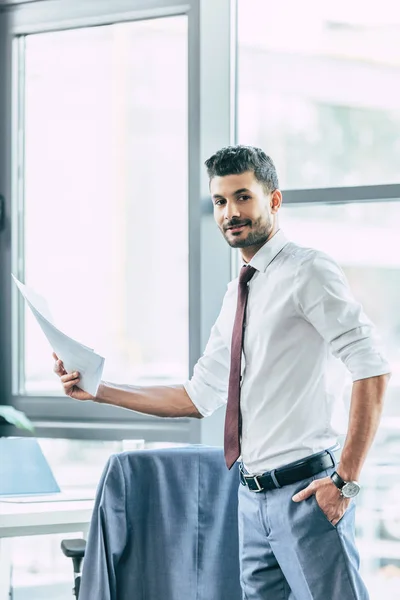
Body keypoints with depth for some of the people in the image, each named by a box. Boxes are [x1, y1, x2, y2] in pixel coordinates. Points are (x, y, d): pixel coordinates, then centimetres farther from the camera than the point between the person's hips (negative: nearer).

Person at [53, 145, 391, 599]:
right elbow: (198, 397, 21)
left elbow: (372, 371, -17)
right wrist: (98, 392, 13)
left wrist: (346, 480, -20)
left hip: (305, 492, -8)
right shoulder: (238, 294, 17)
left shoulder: (308, 272, -8)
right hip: (254, 497, 8)